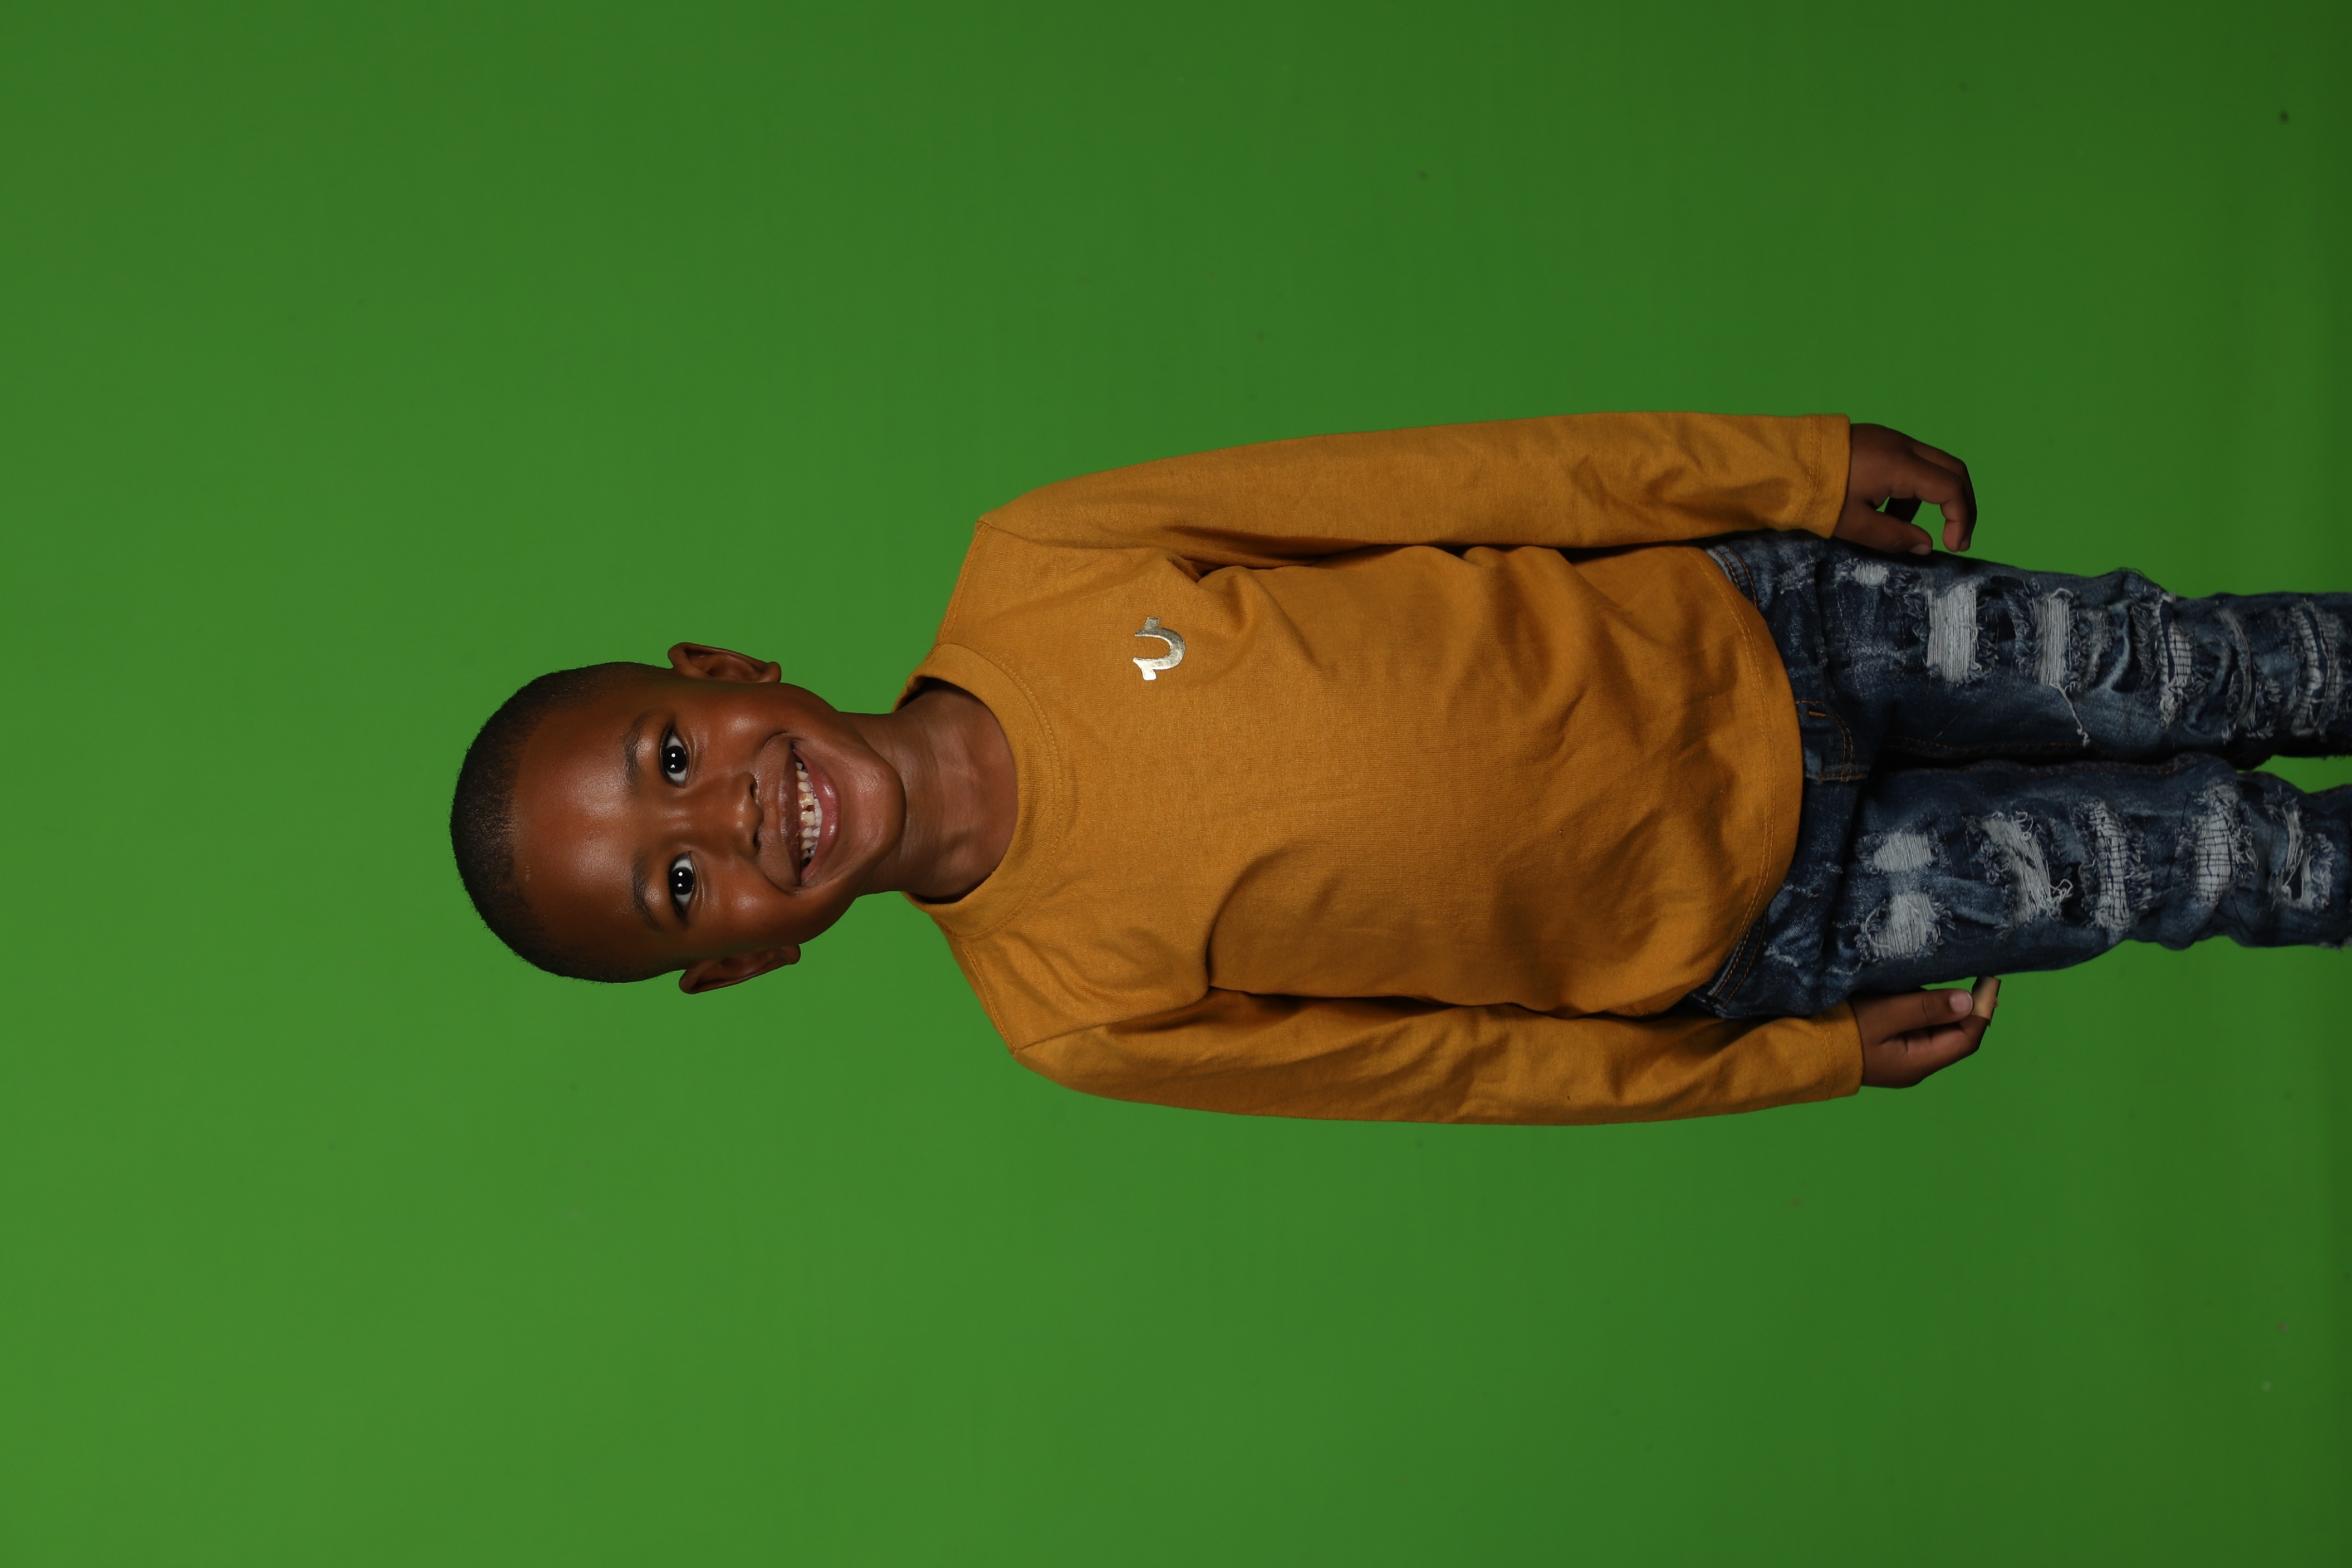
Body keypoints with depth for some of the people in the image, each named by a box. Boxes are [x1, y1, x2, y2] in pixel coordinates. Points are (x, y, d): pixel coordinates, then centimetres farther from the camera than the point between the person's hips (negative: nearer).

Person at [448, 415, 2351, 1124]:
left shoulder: (1031, 571, -19)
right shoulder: (1076, 1011, -20)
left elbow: (1436, 480, -13)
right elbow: (1450, 1057, -9)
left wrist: (1796, 464, -8)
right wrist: (1800, 1065, -3)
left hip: (1732, 625, 2)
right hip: (1747, 924, -2)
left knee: (2177, 670, 11)